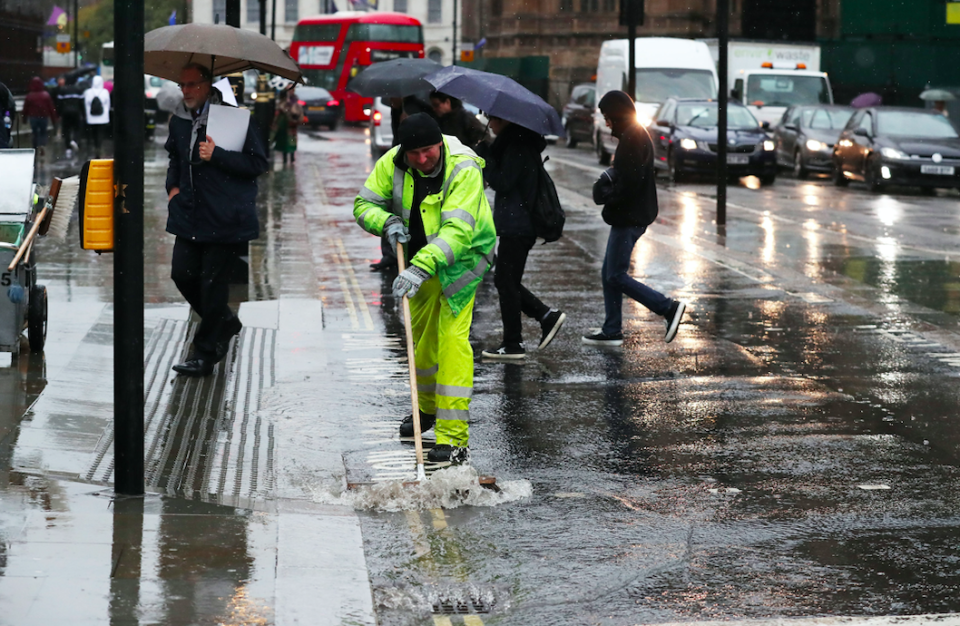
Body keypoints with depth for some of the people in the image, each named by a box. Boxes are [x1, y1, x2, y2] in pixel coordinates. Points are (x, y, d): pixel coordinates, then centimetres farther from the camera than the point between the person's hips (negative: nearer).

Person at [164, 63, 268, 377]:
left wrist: (216, 155, -20)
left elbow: (257, 164, -11)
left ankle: (206, 353, 9)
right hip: (191, 214, 6)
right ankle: (225, 323, 28)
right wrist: (173, 186, 13)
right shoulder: (179, 120, 10)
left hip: (226, 217, -6)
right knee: (182, 273, 2)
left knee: (212, 281, -3)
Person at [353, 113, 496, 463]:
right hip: (420, 255, 6)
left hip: (462, 255, -6)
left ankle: (454, 438, -18)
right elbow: (364, 203, -4)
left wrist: (420, 269, -49)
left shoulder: (464, 170, -31)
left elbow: (457, 231, -39)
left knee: (452, 337, -17)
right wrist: (387, 222, -25)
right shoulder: (392, 163, -15)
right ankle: (426, 407, 44)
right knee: (422, 334, 19)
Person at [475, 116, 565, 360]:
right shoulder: (518, 143, 15)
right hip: (517, 225, 10)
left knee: (506, 282, -3)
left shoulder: (517, 147, -16)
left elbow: (502, 183, -21)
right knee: (507, 282, 15)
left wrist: (484, 157, -11)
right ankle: (547, 316, 14)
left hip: (516, 227, -10)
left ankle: (513, 344, 3)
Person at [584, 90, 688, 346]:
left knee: (616, 276, -7)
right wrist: (608, 181, 5)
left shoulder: (632, 140, -18)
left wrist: (605, 195, -10)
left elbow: (628, 184, -24)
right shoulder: (636, 136, 15)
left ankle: (669, 308, -7)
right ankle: (612, 330, 17)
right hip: (629, 217, 10)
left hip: (629, 219, -10)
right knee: (609, 273, 13)